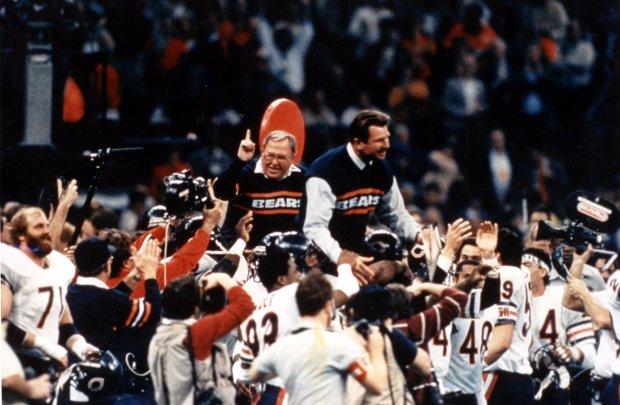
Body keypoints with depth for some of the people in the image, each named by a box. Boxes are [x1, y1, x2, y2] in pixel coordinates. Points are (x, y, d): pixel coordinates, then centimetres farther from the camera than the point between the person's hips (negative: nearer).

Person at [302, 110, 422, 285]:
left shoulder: (381, 170, 3)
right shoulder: (325, 171, -21)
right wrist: (342, 258, -41)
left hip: (356, 253, 7)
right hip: (324, 259, -7)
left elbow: (396, 216, 17)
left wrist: (418, 236, -3)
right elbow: (315, 228, -27)